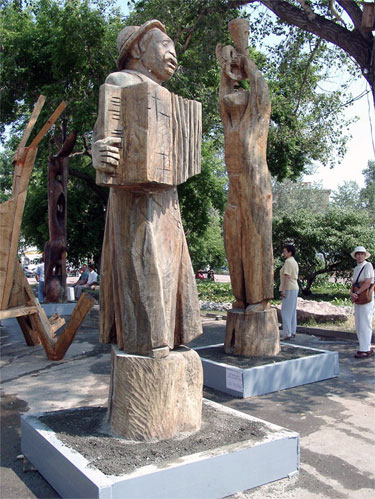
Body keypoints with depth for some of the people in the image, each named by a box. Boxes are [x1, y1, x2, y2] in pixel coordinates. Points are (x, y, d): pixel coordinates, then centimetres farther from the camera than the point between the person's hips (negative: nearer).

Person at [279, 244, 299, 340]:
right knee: (292, 311, 12)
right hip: (295, 288, 10)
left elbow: (287, 276, -20)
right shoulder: (294, 262, 16)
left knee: (286, 311, -8)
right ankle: (292, 332, 16)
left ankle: (287, 333, -9)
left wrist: (283, 290, -21)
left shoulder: (288, 261, -13)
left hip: (289, 289, -10)